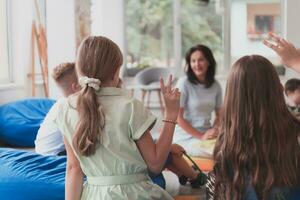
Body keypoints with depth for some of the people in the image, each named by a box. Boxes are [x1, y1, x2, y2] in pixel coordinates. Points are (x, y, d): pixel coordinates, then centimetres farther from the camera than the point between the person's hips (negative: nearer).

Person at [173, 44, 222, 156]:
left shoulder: (215, 85, 6)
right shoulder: (184, 83, -10)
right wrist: (201, 136, -13)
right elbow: (178, 117, -11)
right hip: (186, 137, -5)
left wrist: (214, 130, -5)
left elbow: (219, 114, 15)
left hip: (207, 135, 5)